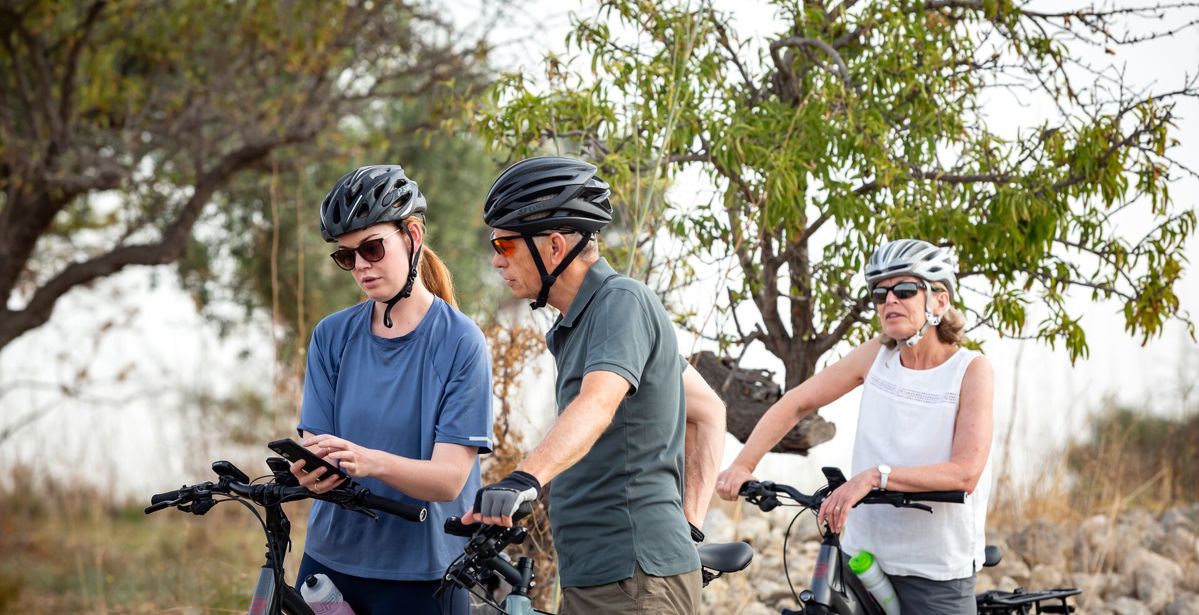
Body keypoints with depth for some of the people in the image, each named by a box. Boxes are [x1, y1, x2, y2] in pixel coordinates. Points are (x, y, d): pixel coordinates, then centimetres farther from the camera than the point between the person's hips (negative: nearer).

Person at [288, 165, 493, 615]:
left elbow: (449, 477, -14)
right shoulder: (332, 337, 3)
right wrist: (312, 471, -26)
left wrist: (371, 461, -33)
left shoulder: (460, 343, -9)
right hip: (330, 561, 3)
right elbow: (315, 446, -1)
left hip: (422, 576, -3)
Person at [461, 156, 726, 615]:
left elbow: (596, 405, -30)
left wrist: (524, 479, -44)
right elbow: (708, 410, 23)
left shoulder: (623, 302, -10)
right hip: (589, 578, 10)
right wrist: (690, 522, 14)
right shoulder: (578, 322, 19)